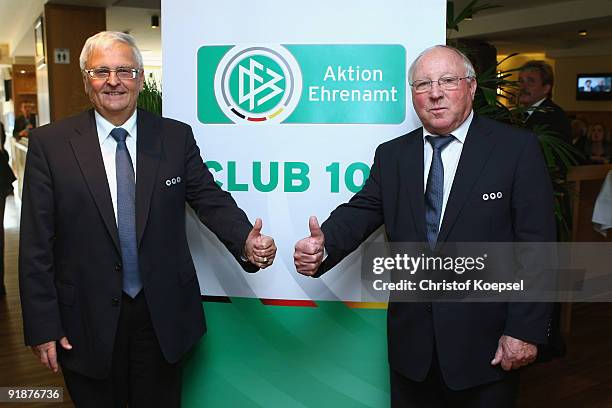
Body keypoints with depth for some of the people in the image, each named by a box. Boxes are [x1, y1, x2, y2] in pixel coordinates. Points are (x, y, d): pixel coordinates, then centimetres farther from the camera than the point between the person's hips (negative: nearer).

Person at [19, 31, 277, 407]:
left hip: (164, 317, 1)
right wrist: (42, 326, -7)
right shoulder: (50, 144, -4)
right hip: (88, 321, -1)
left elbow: (211, 199, -2)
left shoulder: (176, 137, 0)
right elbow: (36, 243, -5)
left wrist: (246, 242, -23)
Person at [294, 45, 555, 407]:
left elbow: (536, 245, -8)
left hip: (486, 342, -2)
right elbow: (361, 211, -3)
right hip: (412, 341, 3)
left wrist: (525, 330, -12)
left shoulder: (517, 148, -5)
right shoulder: (392, 155, 6)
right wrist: (323, 246, -25)